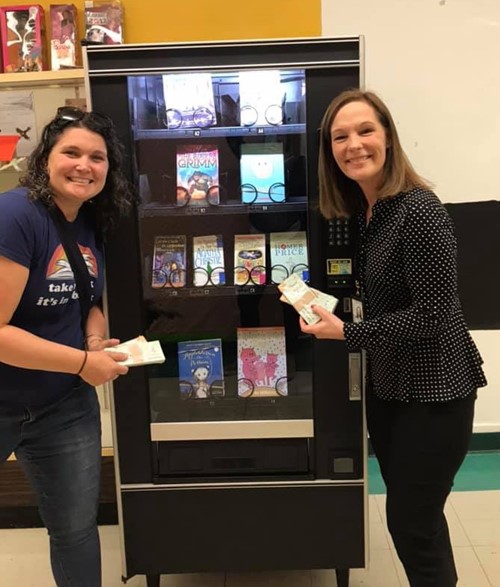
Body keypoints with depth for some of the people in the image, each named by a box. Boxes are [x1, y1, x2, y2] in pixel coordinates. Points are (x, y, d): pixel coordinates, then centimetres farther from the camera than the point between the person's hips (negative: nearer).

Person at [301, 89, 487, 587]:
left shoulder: (419, 211, -22)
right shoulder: (363, 210, 4)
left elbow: (432, 315, -23)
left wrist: (346, 332, -19)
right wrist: (324, 303, 3)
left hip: (434, 389, -8)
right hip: (386, 384, 8)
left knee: (412, 522, 5)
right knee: (410, 514, 21)